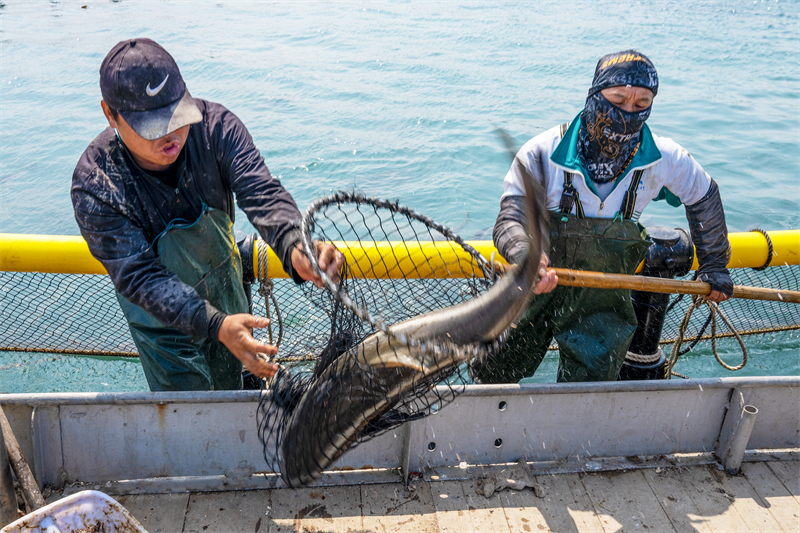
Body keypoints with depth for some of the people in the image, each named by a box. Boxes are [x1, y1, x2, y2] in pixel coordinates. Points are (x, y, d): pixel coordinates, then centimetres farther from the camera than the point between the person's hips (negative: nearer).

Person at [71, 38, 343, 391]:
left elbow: (260, 192, -36)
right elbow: (139, 278, -33)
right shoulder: (94, 186, -31)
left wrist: (294, 246, -59)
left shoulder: (215, 125, -25)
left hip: (227, 297, 3)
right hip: (162, 319, -3)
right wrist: (216, 325, -48)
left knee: (229, 389, 26)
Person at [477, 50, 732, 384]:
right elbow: (510, 220, -21)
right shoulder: (543, 152, -18)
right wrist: (526, 256, -44)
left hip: (602, 297, 1)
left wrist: (714, 265, 16)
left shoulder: (662, 159, -9)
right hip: (536, 283, -1)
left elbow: (704, 197, 10)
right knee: (493, 375, 2)